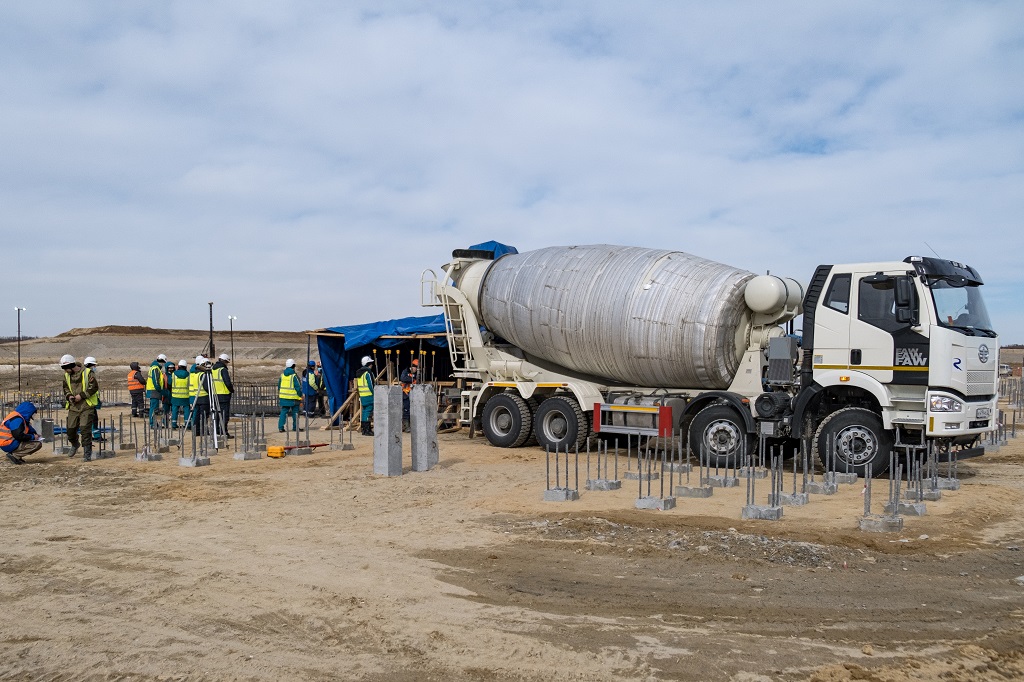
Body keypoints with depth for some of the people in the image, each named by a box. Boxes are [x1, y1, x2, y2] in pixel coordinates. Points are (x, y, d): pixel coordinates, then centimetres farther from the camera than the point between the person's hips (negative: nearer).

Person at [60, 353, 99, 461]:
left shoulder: (87, 373, -9)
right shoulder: (67, 375, 11)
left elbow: (94, 387, -12)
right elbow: (66, 388, 20)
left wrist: (81, 395, -17)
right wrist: (69, 396, -1)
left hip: (87, 406, -6)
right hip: (73, 407, 6)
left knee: (85, 429, -13)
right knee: (70, 429, 9)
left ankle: (87, 453, -7)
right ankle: (75, 445, 41)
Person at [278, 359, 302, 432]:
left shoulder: (282, 375, 7)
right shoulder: (294, 375, -11)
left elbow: (279, 386, 15)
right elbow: (298, 387, -12)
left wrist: (279, 395, 25)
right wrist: (300, 396, -2)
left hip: (283, 397, 5)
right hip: (293, 398, -5)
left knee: (283, 412, 9)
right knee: (295, 412, 6)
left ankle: (281, 427, 3)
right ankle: (295, 427, 10)